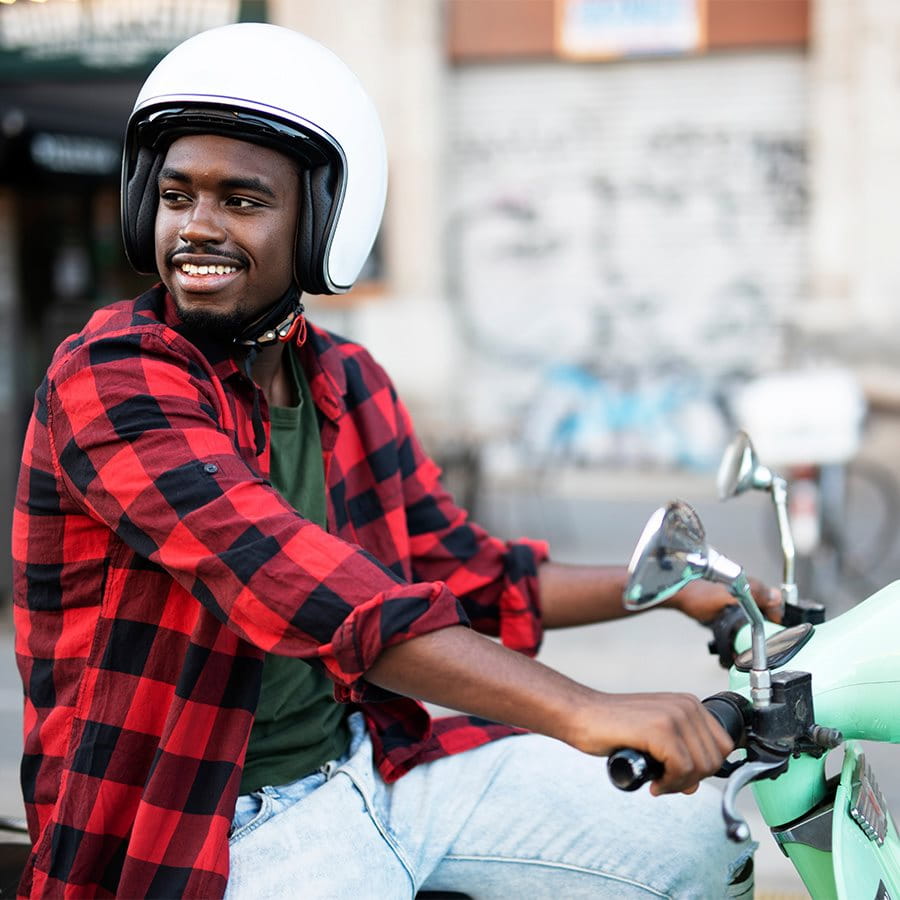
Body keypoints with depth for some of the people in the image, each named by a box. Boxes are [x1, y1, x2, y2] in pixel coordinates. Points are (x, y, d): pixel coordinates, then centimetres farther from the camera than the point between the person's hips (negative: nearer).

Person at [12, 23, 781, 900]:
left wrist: (672, 587, 10)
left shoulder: (345, 378, 8)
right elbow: (292, 583, -32)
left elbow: (461, 570, 17)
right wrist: (580, 712, -39)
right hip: (211, 830, -7)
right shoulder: (110, 375, -18)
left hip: (372, 758, 8)